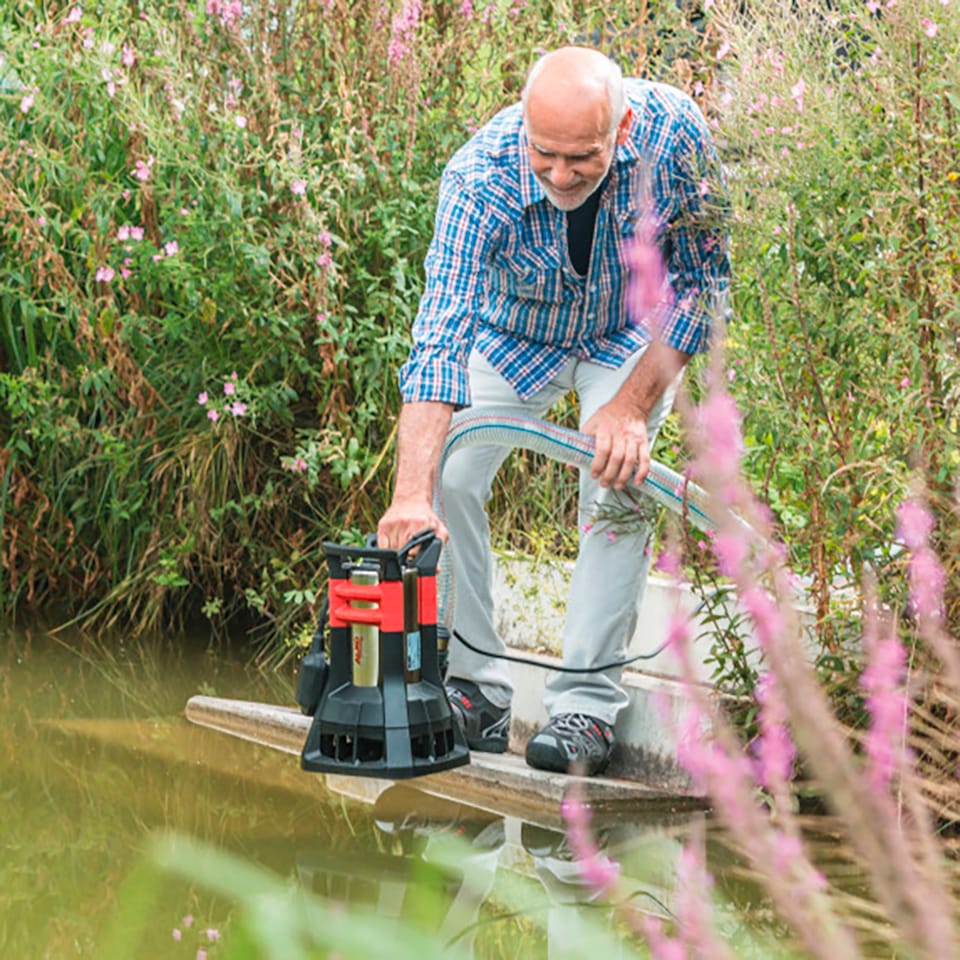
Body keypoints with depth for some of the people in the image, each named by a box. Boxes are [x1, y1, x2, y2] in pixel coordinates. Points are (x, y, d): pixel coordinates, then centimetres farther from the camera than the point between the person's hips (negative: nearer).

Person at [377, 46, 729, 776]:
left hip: (632, 334, 0)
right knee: (447, 478, -15)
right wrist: (411, 495, -54)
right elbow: (440, 340, -44)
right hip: (512, 334, 1)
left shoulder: (673, 133, -34)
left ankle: (588, 705, -15)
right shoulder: (480, 176, -37)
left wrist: (633, 404, -27)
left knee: (618, 482, -22)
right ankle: (478, 693, -2)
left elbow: (701, 277, -19)